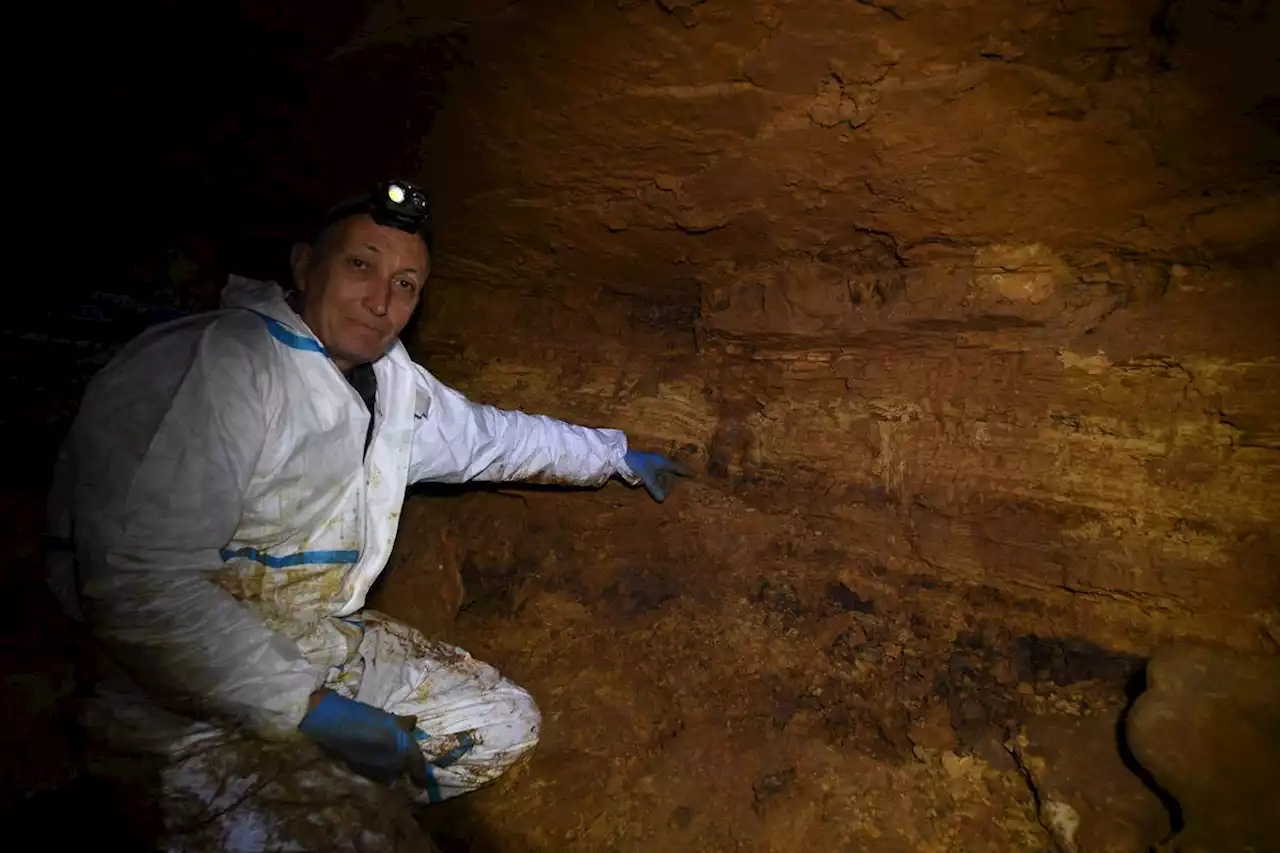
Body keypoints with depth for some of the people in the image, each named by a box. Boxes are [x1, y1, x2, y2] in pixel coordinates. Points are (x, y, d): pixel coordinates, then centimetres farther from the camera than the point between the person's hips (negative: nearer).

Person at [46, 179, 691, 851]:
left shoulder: (393, 381, 1)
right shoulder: (213, 368, -23)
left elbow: (490, 435, 16)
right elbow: (137, 586, -27)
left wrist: (618, 457, 24)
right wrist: (312, 709, -24)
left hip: (319, 645, 8)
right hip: (184, 688, -7)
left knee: (504, 725, 6)